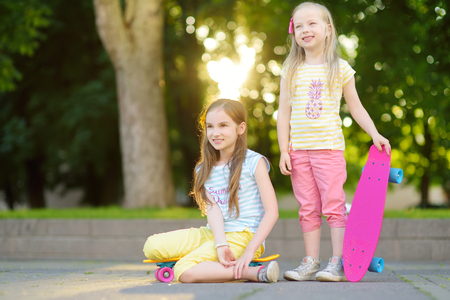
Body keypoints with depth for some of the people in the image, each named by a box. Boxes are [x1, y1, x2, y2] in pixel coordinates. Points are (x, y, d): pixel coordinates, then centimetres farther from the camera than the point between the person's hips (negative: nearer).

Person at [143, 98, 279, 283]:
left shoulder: (254, 162, -4)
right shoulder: (204, 169, 12)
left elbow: (272, 212, -9)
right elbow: (213, 208, -4)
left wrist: (249, 251, -19)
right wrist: (221, 245, -23)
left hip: (243, 235, -7)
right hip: (213, 233, 7)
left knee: (184, 272, -27)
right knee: (152, 247, -11)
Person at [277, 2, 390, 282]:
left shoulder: (340, 69, 4)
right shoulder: (291, 71, 7)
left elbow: (356, 107, 10)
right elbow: (284, 113, 8)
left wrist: (375, 134, -1)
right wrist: (284, 151, 3)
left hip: (329, 148, -2)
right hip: (299, 150, 2)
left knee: (334, 205, -5)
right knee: (308, 209, 6)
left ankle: (338, 263, -1)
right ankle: (311, 263, 12)